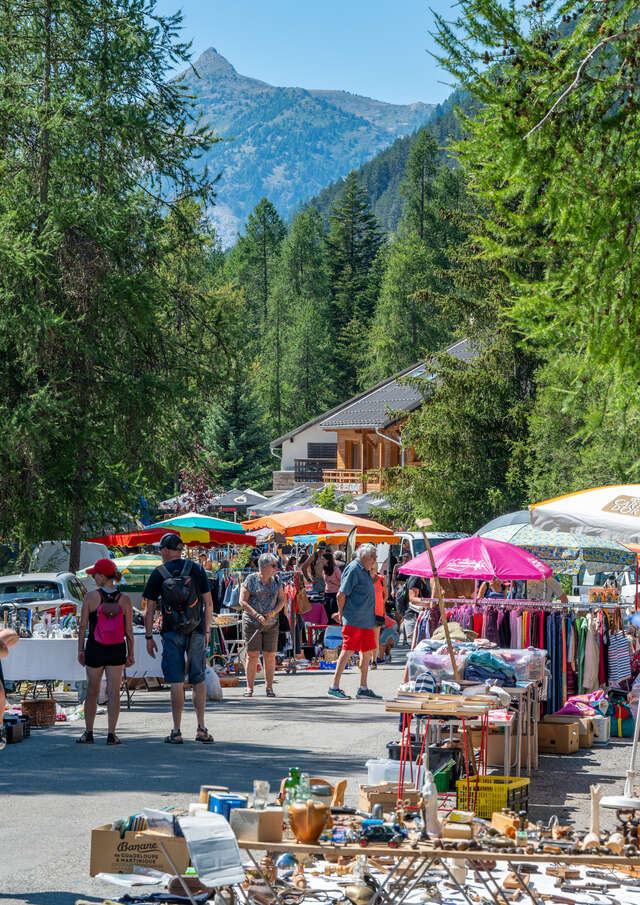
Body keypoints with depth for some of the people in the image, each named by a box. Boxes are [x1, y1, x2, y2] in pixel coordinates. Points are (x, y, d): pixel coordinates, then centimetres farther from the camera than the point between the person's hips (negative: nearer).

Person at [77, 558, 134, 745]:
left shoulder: (90, 597, -9)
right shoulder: (124, 599, -5)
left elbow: (83, 626, -6)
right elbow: (129, 630, -2)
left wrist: (80, 649, 4)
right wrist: (131, 654, 6)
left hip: (94, 649, -1)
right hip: (117, 651, 1)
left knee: (92, 691, 11)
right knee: (114, 692, 4)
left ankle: (88, 733, 16)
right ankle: (111, 734, 2)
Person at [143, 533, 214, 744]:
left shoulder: (158, 574, 0)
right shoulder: (197, 569, 3)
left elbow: (149, 610, 0)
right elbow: (208, 604, 3)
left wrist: (149, 637, 7)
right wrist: (206, 631, 11)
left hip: (172, 633, -1)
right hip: (196, 632, 1)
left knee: (176, 682, 0)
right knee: (198, 680, 9)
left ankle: (177, 731, -1)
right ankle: (201, 729, 6)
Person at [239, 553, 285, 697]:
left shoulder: (276, 580, 10)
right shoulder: (251, 580, -4)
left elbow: (281, 600, 10)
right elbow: (243, 601, -7)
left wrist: (273, 612, -9)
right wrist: (257, 615, -17)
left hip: (271, 624, 4)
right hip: (252, 623, -4)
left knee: (270, 656, 1)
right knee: (252, 655, -6)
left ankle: (269, 687, 6)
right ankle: (249, 687, 0)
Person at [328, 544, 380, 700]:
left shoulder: (365, 571, 17)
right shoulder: (353, 570, -12)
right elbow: (341, 595, -14)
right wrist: (342, 614, -8)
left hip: (366, 620, 9)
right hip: (354, 620, -9)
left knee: (367, 652, 10)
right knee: (348, 651, -8)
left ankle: (363, 688, 17)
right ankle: (334, 686, -4)